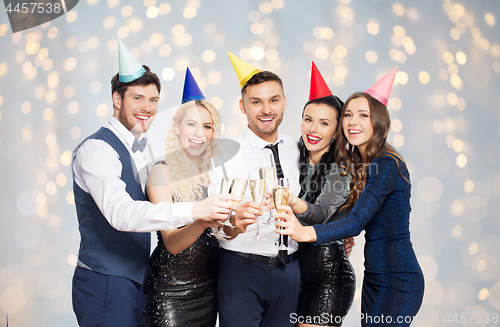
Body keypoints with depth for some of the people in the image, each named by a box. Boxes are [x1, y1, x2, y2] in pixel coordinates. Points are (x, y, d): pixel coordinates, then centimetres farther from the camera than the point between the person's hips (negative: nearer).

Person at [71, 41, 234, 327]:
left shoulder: (134, 151, 14)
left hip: (137, 281, 8)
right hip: (106, 285, -8)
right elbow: (120, 213, -32)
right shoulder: (97, 149, -16)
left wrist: (205, 218, -2)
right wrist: (193, 210, -41)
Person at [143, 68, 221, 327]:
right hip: (170, 291, -4)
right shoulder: (162, 173, -12)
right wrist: (202, 219, -38)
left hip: (209, 286, 5)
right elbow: (172, 243, -20)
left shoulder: (214, 172, 3)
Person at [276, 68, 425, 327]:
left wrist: (305, 232, -45)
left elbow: (357, 221, -30)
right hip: (374, 276, 8)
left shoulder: (387, 165, -18)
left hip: (398, 280, -8)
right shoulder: (357, 164, 9)